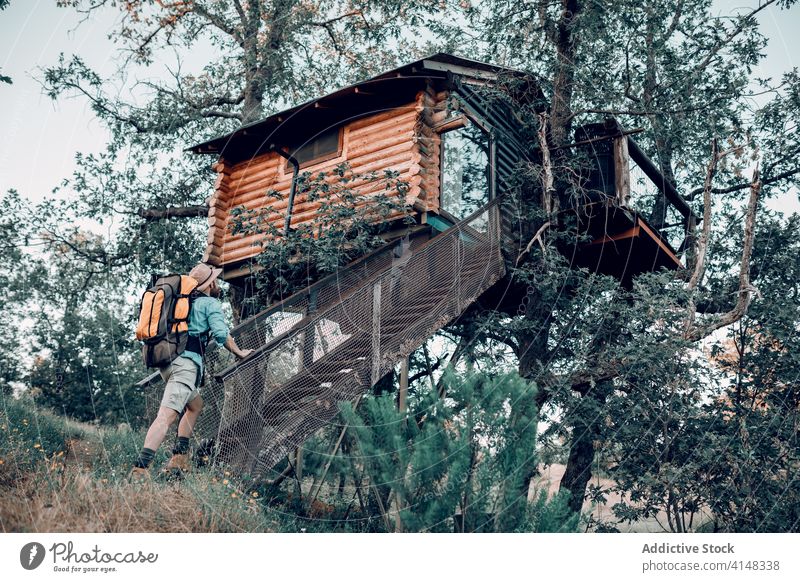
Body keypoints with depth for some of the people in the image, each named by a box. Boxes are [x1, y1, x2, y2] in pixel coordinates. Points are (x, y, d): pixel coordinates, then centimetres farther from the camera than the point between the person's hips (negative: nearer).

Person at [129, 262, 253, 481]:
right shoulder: (210, 303, 4)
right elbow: (221, 334, -6)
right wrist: (239, 353, 7)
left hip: (165, 361, 8)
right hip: (186, 362, -8)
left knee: (196, 404, 23)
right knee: (167, 414, -17)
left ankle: (179, 459, 16)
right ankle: (140, 467, -29)